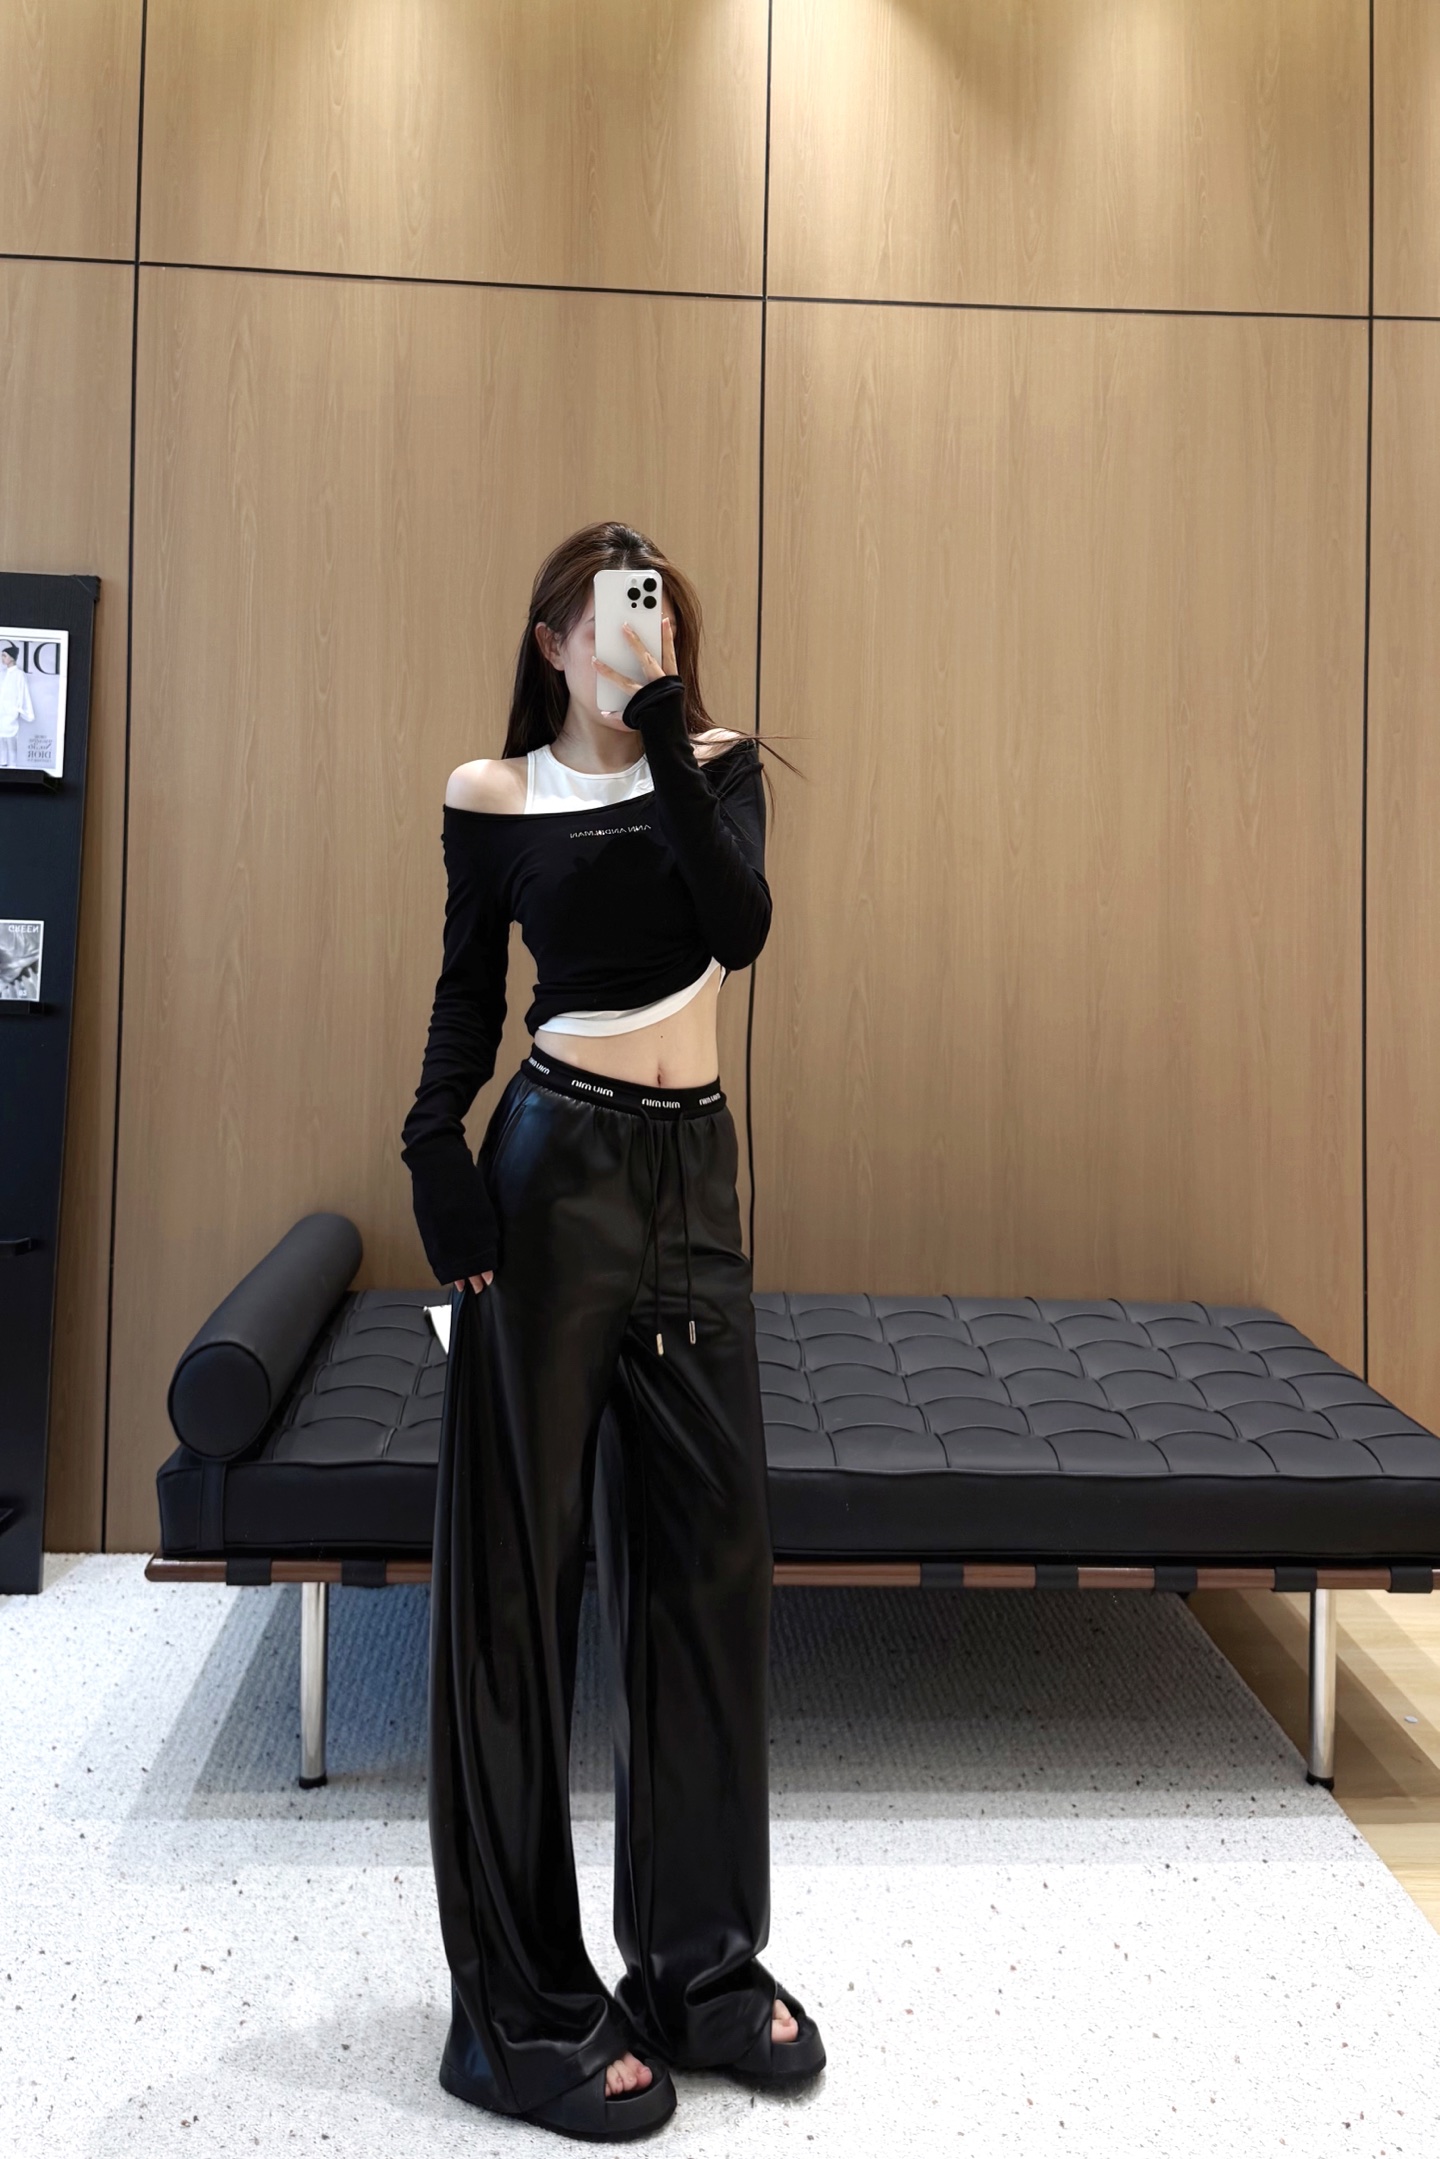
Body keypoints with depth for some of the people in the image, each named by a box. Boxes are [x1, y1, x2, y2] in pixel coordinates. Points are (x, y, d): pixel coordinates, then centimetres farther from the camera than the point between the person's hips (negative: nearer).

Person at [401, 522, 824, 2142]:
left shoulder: (719, 768, 8)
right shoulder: (493, 796, 3)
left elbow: (739, 928, -10)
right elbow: (468, 988, 5)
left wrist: (669, 735, -15)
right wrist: (434, 1143, -10)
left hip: (693, 1171, 4)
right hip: (557, 1167, -3)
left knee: (708, 1547, 8)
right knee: (524, 1558, 1)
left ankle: (702, 1959, 25)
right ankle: (522, 2007, 16)